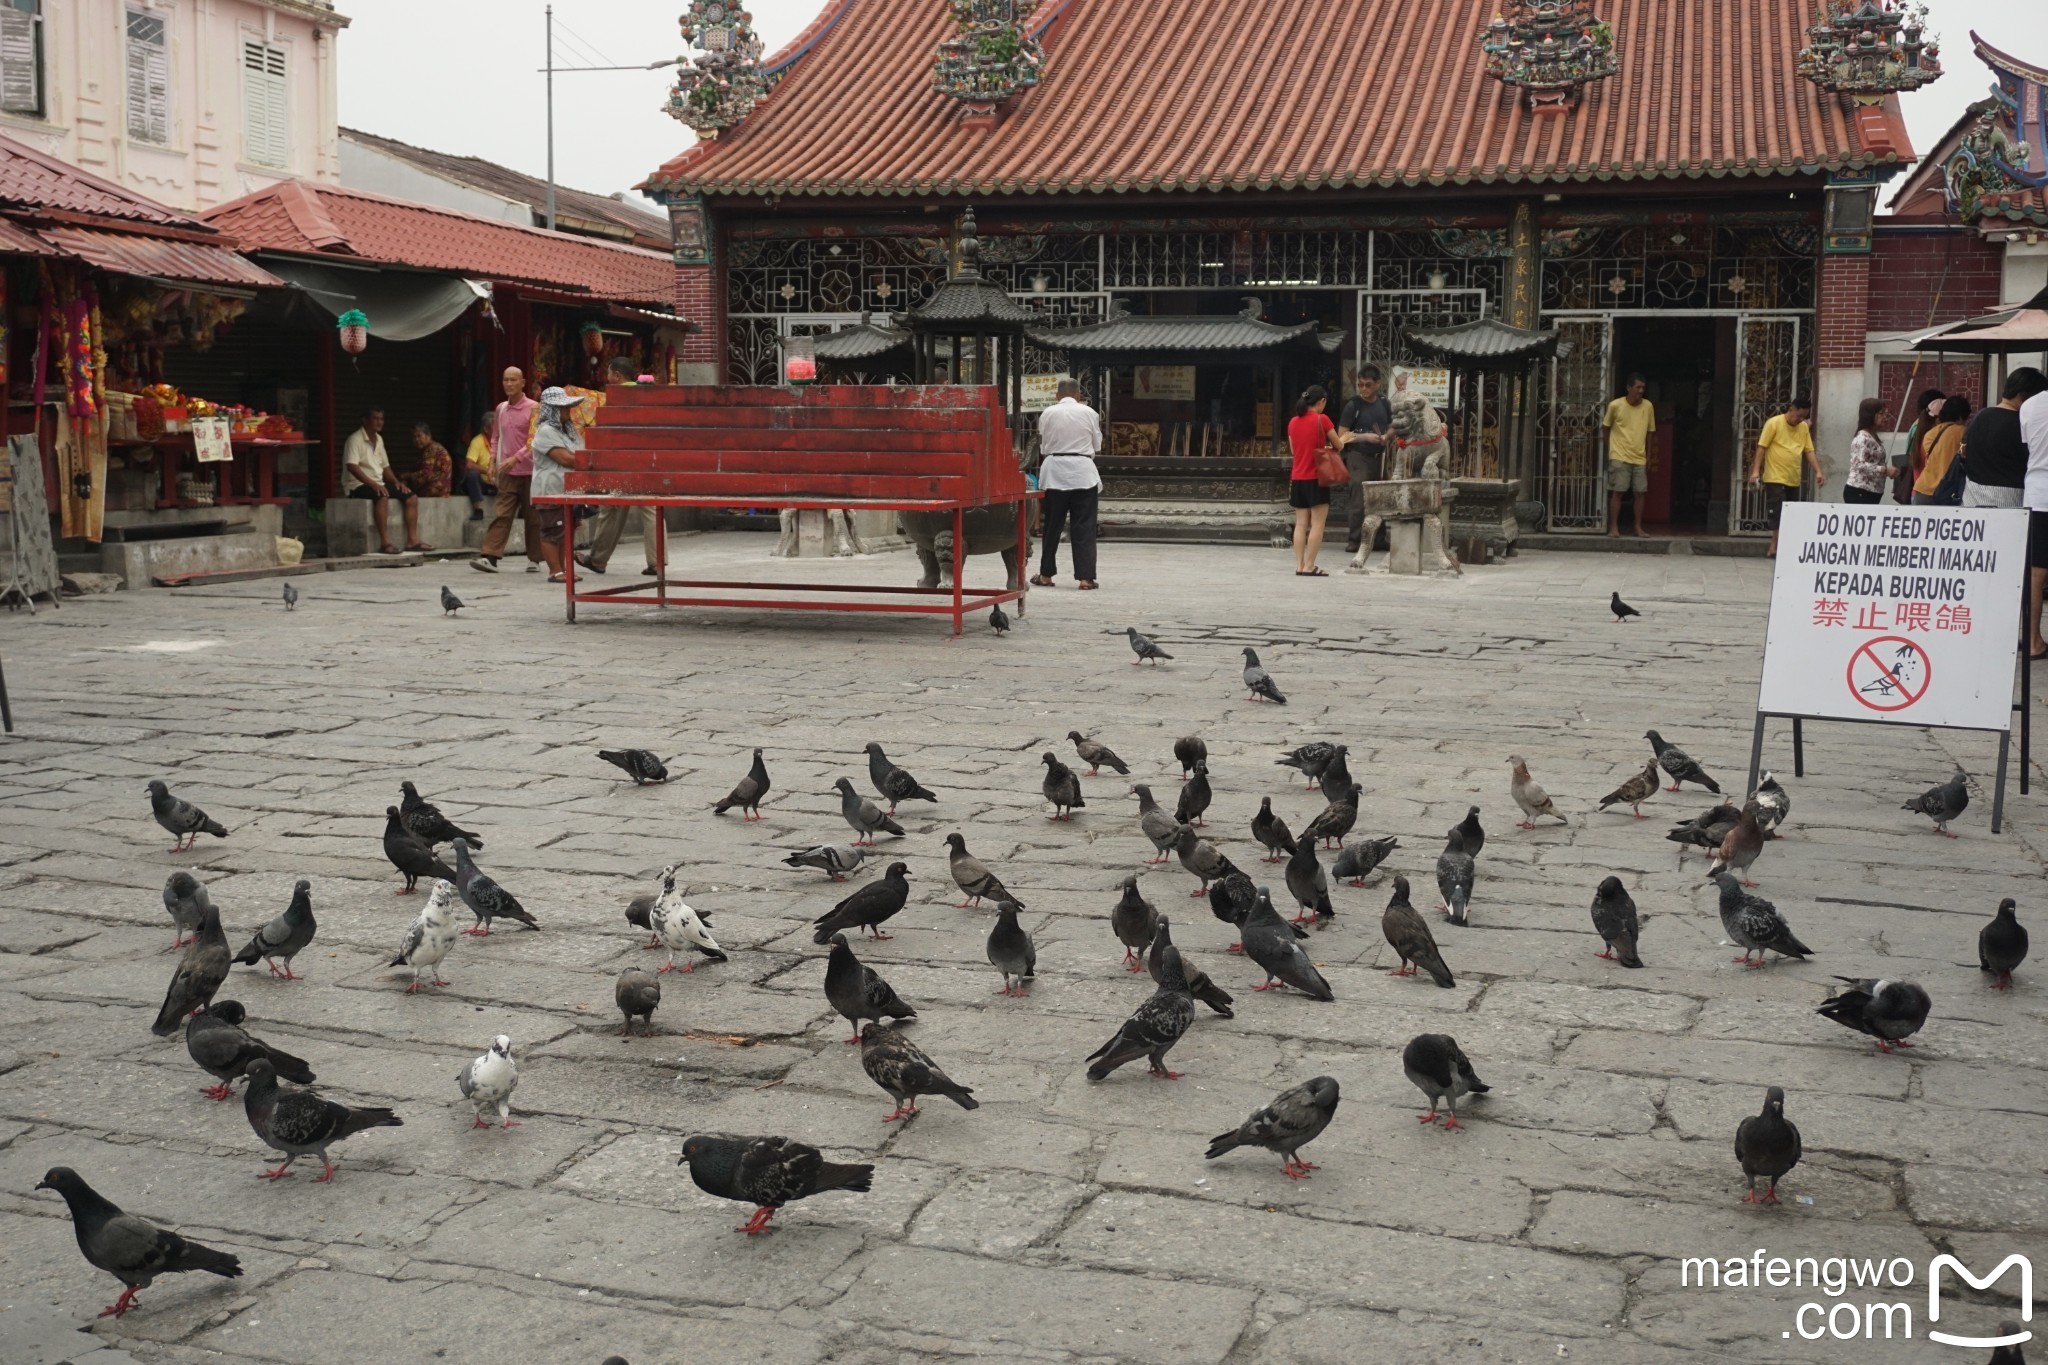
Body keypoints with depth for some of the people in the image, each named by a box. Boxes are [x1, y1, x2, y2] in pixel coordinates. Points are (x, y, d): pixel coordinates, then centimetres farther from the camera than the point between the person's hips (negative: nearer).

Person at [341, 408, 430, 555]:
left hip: (378, 484, 8)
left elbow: (385, 466, 21)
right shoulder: (355, 439, -11)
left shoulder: (379, 439, 15)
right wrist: (372, 484, -30)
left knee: (411, 498, -5)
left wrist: (396, 482, 2)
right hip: (358, 484, -8)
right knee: (383, 497, -38)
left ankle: (412, 540, -5)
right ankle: (385, 542, -39)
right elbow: (351, 466, -22)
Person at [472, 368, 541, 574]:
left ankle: (534, 559, 14)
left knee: (532, 517, 5)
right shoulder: (501, 408, 12)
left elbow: (534, 441, -13)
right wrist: (493, 459, 6)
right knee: (501, 514, -4)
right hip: (507, 472, 4)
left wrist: (515, 458, -22)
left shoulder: (533, 408, -6)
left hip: (529, 471, -4)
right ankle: (489, 557, -11)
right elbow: (496, 436, 21)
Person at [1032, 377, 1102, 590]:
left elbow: (1042, 446, 5)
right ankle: (1085, 578, -1)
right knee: (1084, 526, 2)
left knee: (1052, 524, 10)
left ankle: (1046, 574, 17)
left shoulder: (1048, 414, -1)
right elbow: (1097, 445, 7)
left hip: (1055, 472, 1)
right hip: (1083, 472, -1)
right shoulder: (1089, 413, -2)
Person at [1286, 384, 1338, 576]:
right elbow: (1338, 446, -1)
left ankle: (1299, 565, 5)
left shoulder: (1293, 422, 7)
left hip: (1297, 478, 6)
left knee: (1301, 523, 8)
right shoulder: (1322, 419, -9)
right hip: (1316, 478, -6)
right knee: (1317, 524, -3)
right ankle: (1309, 566, -7)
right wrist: (1328, 446, 21)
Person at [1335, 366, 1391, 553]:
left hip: (1378, 457, 5)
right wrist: (1365, 436, -19)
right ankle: (1353, 541, -5)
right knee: (1360, 501, -11)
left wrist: (1387, 436, 1)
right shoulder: (1353, 405, -6)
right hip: (1358, 457, -5)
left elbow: (1392, 427, 23)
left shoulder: (1383, 403, 10)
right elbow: (1342, 436, -9)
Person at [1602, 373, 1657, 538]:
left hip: (1640, 458, 3)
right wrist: (1608, 452, 6)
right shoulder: (1615, 405, -6)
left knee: (1641, 492, 2)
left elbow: (1649, 433, 11)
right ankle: (1613, 528, 0)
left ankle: (1638, 527, 12)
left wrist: (1648, 457, 12)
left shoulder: (1648, 406, 2)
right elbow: (1606, 428, 6)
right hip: (1619, 456, -3)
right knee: (1617, 492, -6)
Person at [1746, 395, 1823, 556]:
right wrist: (1756, 471, -16)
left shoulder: (1804, 427, 9)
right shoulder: (1774, 423, -6)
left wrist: (1818, 472, -2)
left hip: (1794, 480, 6)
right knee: (1778, 513, -10)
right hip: (1775, 478, -6)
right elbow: (1761, 447, -8)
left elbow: (1809, 451, 10)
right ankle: (1775, 547, -8)